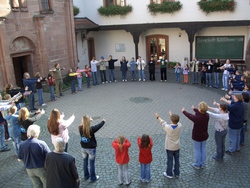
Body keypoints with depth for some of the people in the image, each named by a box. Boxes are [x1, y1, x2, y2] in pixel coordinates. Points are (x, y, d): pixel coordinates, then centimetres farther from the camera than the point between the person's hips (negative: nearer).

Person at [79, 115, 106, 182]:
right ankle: (93, 178, 23)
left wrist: (89, 120, 19)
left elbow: (84, 124, 9)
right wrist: (103, 121, 11)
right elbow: (98, 126, -8)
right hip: (91, 148, -5)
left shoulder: (80, 128, -14)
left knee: (85, 162, 21)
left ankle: (86, 176, 37)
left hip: (84, 148, 5)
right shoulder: (91, 129, -26)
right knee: (92, 163, 9)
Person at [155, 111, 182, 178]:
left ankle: (169, 174, 26)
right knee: (177, 160, 18)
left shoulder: (168, 127, -27)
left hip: (170, 147, -4)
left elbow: (163, 123, -7)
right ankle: (177, 173, 34)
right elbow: (176, 121, 5)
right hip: (177, 147, 4)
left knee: (170, 160, 11)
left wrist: (158, 117, 11)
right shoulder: (179, 126, -17)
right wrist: (171, 115, 22)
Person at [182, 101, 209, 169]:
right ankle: (202, 164, 33)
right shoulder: (207, 115, -15)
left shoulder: (196, 118, -30)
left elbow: (189, 115, -10)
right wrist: (194, 109, 26)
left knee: (197, 150, 10)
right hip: (204, 136, 5)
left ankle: (197, 165, 25)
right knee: (203, 149, 18)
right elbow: (201, 113, 8)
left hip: (197, 137, -5)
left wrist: (183, 111, 12)